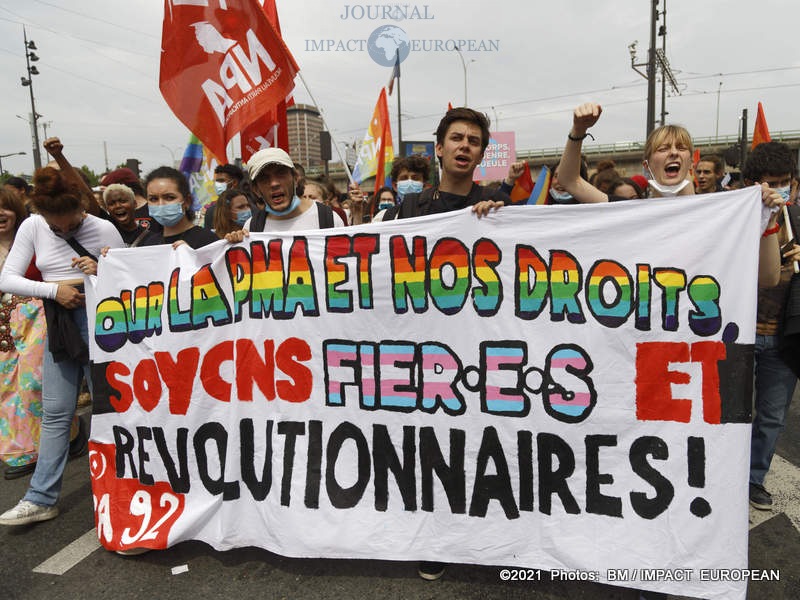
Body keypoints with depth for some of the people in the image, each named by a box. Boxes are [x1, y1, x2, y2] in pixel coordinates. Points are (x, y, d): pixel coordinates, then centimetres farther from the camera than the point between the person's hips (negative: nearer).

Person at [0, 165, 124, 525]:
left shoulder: (104, 230, -6)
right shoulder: (33, 227, 2)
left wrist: (102, 272, -20)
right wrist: (54, 289, -15)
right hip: (59, 326, 3)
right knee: (55, 412, 8)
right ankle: (41, 499, 18)